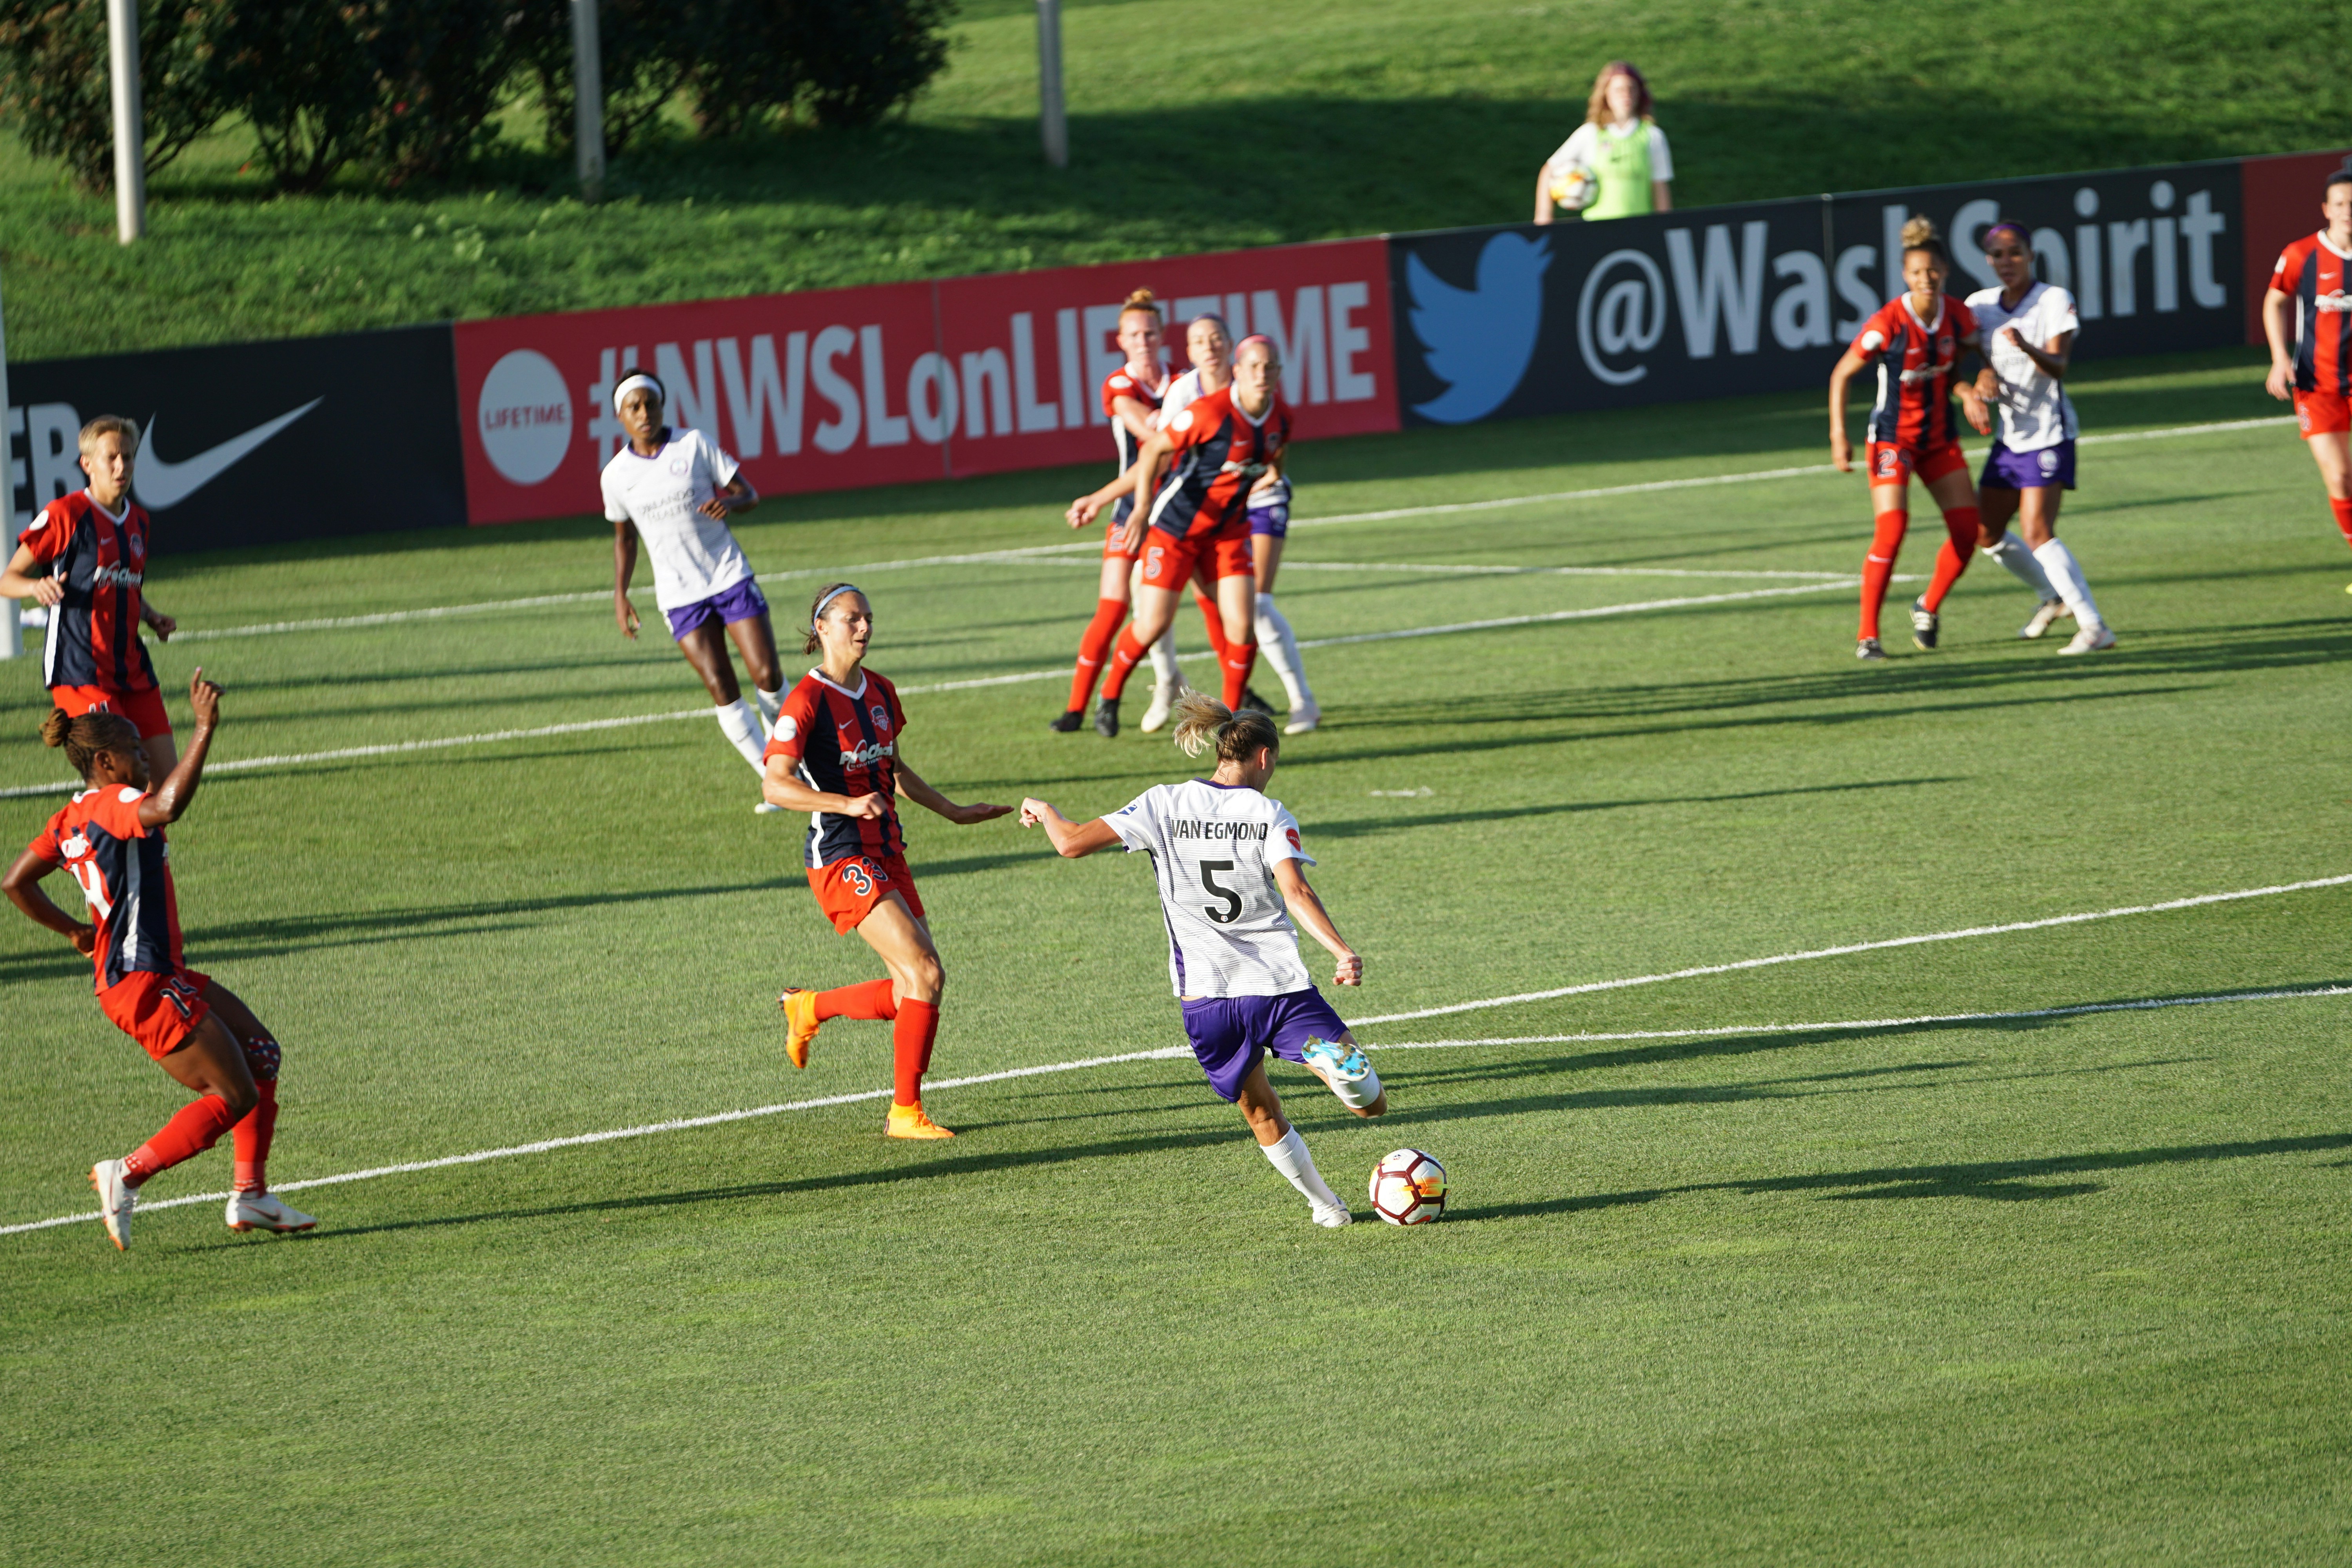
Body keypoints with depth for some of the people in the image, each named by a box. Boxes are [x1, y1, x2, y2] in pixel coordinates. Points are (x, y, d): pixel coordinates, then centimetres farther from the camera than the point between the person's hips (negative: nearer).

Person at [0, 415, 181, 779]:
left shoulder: (139, 520, 15)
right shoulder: (65, 514, -7)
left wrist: (153, 618, 10)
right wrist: (37, 587, -25)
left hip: (131, 665, 7)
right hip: (79, 670, -7)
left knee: (168, 774, 2)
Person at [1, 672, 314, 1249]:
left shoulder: (72, 818, 12)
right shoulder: (111, 805, -16)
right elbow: (167, 807, -39)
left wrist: (73, 930, 25)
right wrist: (205, 731, -37)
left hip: (163, 976, 11)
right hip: (143, 985, -11)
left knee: (262, 1055, 14)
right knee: (235, 1097, -7)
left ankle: (250, 1195, 16)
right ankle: (128, 1175, -4)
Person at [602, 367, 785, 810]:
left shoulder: (695, 445, -3)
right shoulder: (617, 475, 1)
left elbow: (749, 495, 1)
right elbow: (625, 539, 17)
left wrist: (729, 503, -22)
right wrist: (620, 595, 7)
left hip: (729, 575, 0)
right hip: (680, 595, 0)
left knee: (767, 676, -8)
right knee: (721, 690, -10)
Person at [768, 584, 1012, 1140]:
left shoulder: (881, 692, 11)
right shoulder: (808, 700, -13)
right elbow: (776, 785, -20)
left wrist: (953, 812, 26)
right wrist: (848, 804, -31)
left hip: (887, 854, 8)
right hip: (841, 859, -8)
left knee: (913, 991, 6)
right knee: (926, 975, -17)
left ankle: (807, 1009, 30)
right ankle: (905, 1111, -8)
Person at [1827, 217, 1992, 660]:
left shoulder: (1958, 316, -6)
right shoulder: (1888, 323, -20)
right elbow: (1842, 374, -11)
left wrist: (1968, 391, -10)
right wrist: (1839, 436, -18)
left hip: (1940, 436, 5)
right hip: (1892, 437, -5)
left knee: (1968, 529, -1)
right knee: (1892, 530, -19)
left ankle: (1928, 607, 25)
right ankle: (1867, 636, -10)